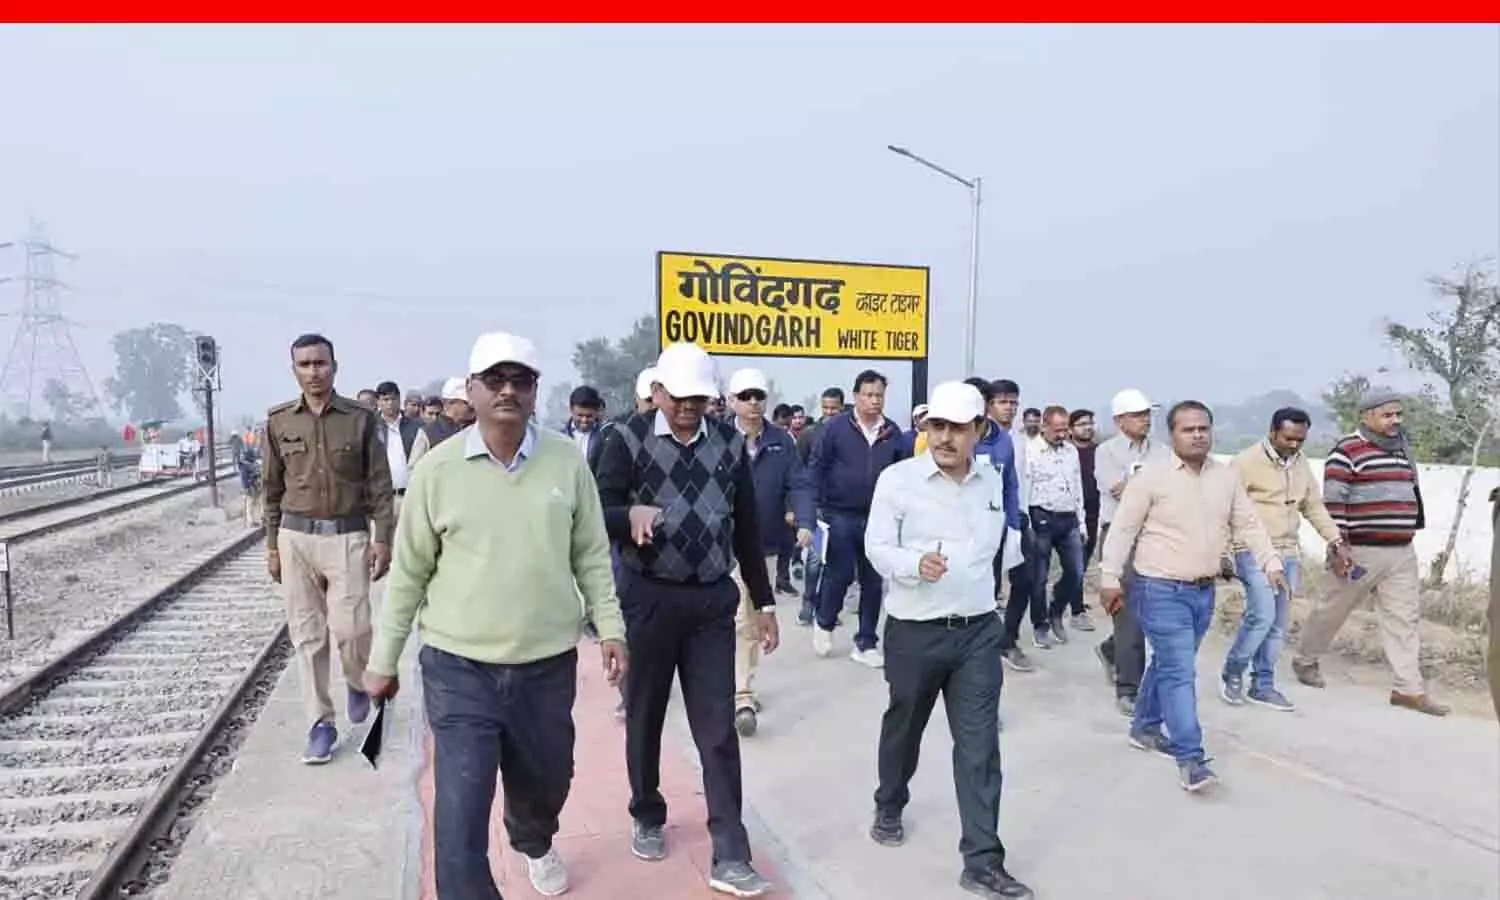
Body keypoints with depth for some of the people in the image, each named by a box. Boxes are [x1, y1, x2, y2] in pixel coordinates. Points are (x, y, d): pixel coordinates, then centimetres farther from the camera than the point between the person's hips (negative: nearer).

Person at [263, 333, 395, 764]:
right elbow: (272, 488, 10)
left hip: (348, 537, -2)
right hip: (296, 537, 2)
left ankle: (358, 683, 28)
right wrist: (272, 544, 8)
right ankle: (320, 724, 17)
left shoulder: (361, 418, -3)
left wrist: (382, 538, -6)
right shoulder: (278, 421, 4)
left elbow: (380, 485, -1)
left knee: (351, 628, -5)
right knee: (306, 635, 6)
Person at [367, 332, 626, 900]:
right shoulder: (439, 467, -8)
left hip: (549, 664, 3)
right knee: (460, 810, -4)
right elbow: (408, 573, 0)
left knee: (547, 779, 23)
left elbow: (591, 556, 3)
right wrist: (383, 661, 3)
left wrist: (610, 628, -3)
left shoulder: (567, 461, -4)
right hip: (459, 668, -2)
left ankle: (534, 843, 57)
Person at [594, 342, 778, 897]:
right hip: (647, 598, -1)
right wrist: (631, 514, -34)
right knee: (644, 716, 15)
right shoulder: (627, 439, -6)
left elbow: (747, 526, 8)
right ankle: (647, 817, 38)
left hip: (712, 600, 2)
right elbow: (599, 513, -11)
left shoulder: (729, 443, 3)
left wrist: (764, 602, 9)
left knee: (717, 728, 1)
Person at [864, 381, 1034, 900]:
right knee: (903, 729, 18)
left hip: (978, 631, 3)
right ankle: (889, 809, 44)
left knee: (979, 745, -1)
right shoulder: (898, 478, -10)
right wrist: (915, 565, -30)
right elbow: (877, 547, -12)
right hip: (914, 632, -2)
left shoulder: (993, 482, 4)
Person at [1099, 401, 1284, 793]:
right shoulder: (1152, 475, -11)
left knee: (1169, 664, 18)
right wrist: (1109, 578, -10)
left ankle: (1144, 727, 36)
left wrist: (1271, 563, 2)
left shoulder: (1226, 476, 6)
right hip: (1161, 590, -6)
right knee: (1180, 671, -9)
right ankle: (1190, 759, -4)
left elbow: (1248, 524, 12)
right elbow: (1123, 529, -9)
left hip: (1203, 591, 6)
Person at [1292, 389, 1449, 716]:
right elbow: (1333, 502, -14)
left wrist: (1409, 538, 21)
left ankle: (1409, 688, 7)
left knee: (1404, 619, 4)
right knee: (1334, 609, 6)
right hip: (1362, 551, -7)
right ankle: (1305, 660, 25)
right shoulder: (1347, 451, -11)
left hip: (1402, 553, 7)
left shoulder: (1400, 449, 14)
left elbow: (1409, 495, 23)